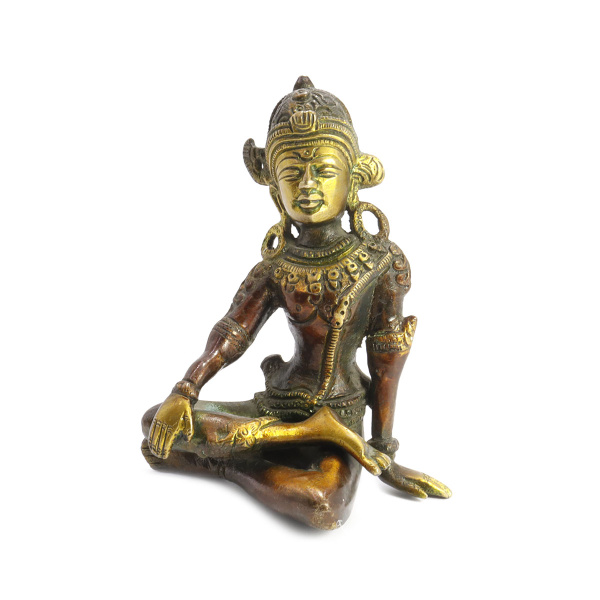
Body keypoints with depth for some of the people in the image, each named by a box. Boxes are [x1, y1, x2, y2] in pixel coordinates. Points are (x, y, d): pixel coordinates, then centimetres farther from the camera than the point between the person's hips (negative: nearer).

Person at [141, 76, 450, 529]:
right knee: (157, 423, -15)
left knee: (326, 505, -36)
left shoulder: (381, 262, -5)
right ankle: (309, 430, -12)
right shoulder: (276, 268, 3)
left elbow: (386, 361, -3)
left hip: (342, 409, -4)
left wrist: (384, 453, 0)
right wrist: (183, 393, -23)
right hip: (277, 404, 4)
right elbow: (230, 338, -4)